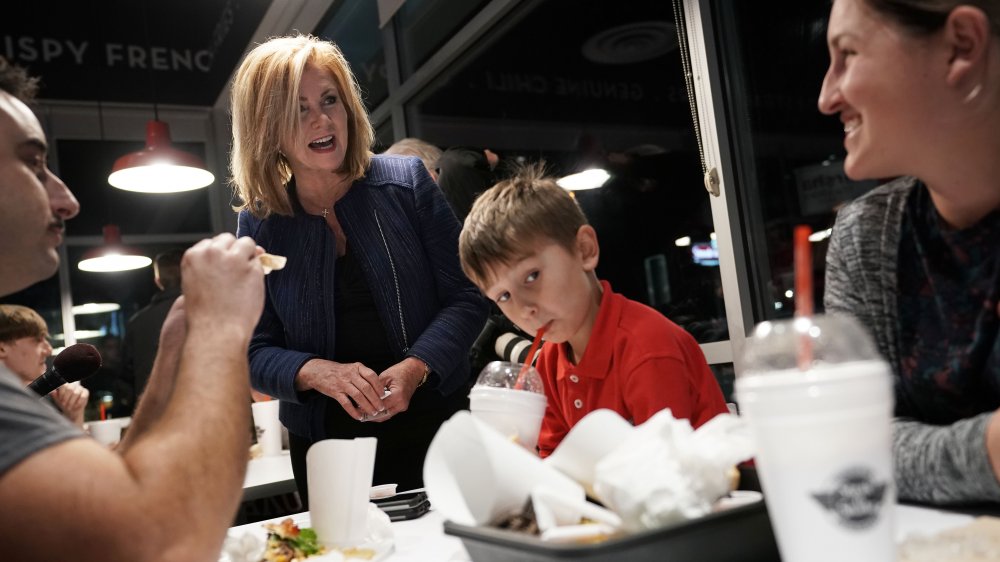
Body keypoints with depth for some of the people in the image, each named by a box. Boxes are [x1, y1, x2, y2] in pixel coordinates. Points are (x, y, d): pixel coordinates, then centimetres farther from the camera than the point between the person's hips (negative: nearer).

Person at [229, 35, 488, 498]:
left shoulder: (406, 181, -3)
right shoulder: (257, 226, -1)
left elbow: (465, 297, -4)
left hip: (430, 424, 0)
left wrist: (415, 368, -20)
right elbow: (256, 354, 0)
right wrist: (319, 372, -21)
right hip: (324, 444, 1)